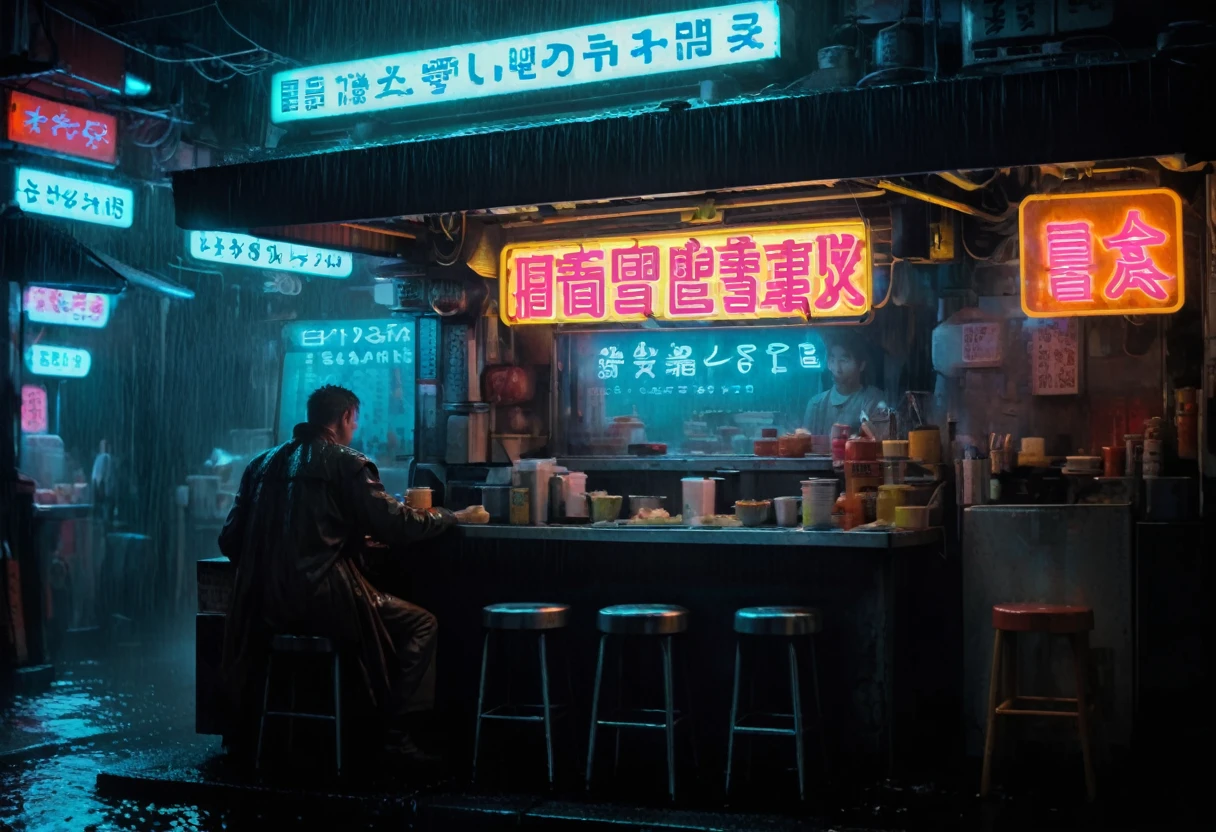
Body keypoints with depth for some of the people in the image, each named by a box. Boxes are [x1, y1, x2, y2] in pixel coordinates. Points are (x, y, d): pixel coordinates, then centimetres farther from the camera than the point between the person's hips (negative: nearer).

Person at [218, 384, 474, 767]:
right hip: (323, 599, -7)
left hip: (265, 605, 7)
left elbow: (230, 541, 12)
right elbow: (395, 525, -9)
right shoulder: (346, 463, -4)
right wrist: (452, 516, 7)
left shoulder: (263, 463, 13)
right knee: (420, 624, 8)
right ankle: (398, 734, -1)